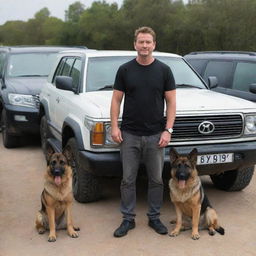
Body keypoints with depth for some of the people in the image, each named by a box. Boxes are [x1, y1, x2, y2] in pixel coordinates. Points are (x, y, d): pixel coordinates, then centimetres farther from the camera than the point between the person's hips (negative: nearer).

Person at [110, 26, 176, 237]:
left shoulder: (164, 70, 1)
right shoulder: (125, 70, 3)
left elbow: (171, 102, 0)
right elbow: (116, 100, 4)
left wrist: (168, 130, -8)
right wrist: (114, 126, -5)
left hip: (155, 135, 0)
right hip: (129, 135, 0)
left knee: (156, 179, 9)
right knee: (128, 179, 6)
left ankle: (154, 217, 24)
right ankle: (128, 219, 18)